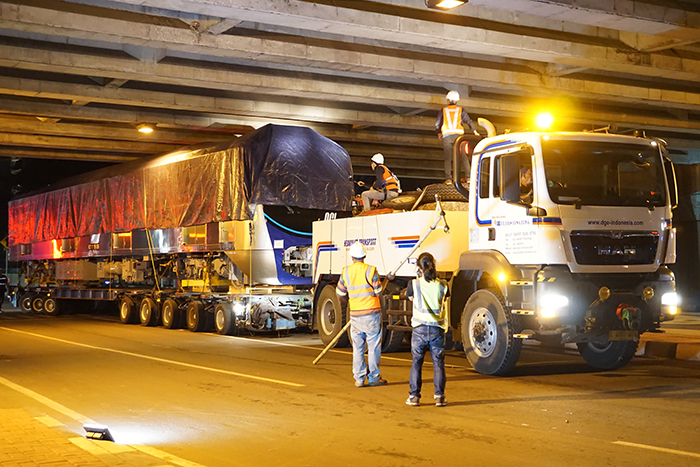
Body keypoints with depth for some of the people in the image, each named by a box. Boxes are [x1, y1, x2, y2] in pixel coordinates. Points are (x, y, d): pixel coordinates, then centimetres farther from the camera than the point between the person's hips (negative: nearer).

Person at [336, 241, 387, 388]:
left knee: (358, 348, 9)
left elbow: (340, 295, 7)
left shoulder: (345, 272, 2)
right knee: (374, 346, 5)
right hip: (372, 313, -3)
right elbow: (378, 292, -4)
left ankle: (359, 378, 10)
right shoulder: (370, 270, -8)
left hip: (355, 315, 3)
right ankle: (374, 377, 9)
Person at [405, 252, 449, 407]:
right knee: (438, 363, 8)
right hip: (437, 329, 1)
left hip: (419, 329, -1)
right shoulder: (442, 285, -3)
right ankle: (439, 396, 7)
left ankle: (414, 396, 10)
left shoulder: (414, 284, -7)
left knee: (416, 362, 9)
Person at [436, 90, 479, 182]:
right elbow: (469, 121, 9)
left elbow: (437, 124, 15)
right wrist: (475, 131, 21)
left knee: (448, 157, -1)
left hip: (446, 136, 0)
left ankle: (448, 178, -10)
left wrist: (439, 133, 33)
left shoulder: (443, 110, 11)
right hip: (458, 135, 0)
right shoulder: (460, 110, 11)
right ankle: (468, 176, -8)